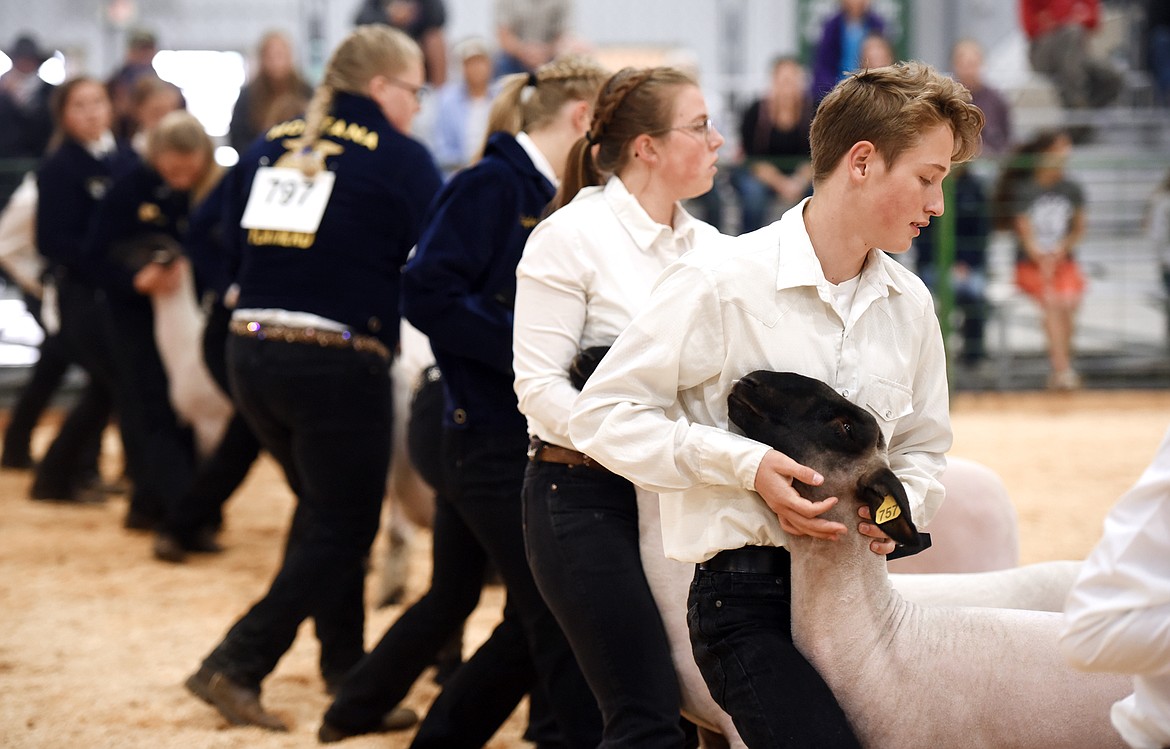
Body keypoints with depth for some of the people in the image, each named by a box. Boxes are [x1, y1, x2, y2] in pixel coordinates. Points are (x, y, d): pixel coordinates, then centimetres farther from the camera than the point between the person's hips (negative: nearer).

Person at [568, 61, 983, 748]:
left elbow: (922, 447, 23)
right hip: (744, 596, -6)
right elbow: (604, 414, -8)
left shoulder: (909, 303, 11)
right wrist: (747, 466, -16)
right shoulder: (722, 281, -8)